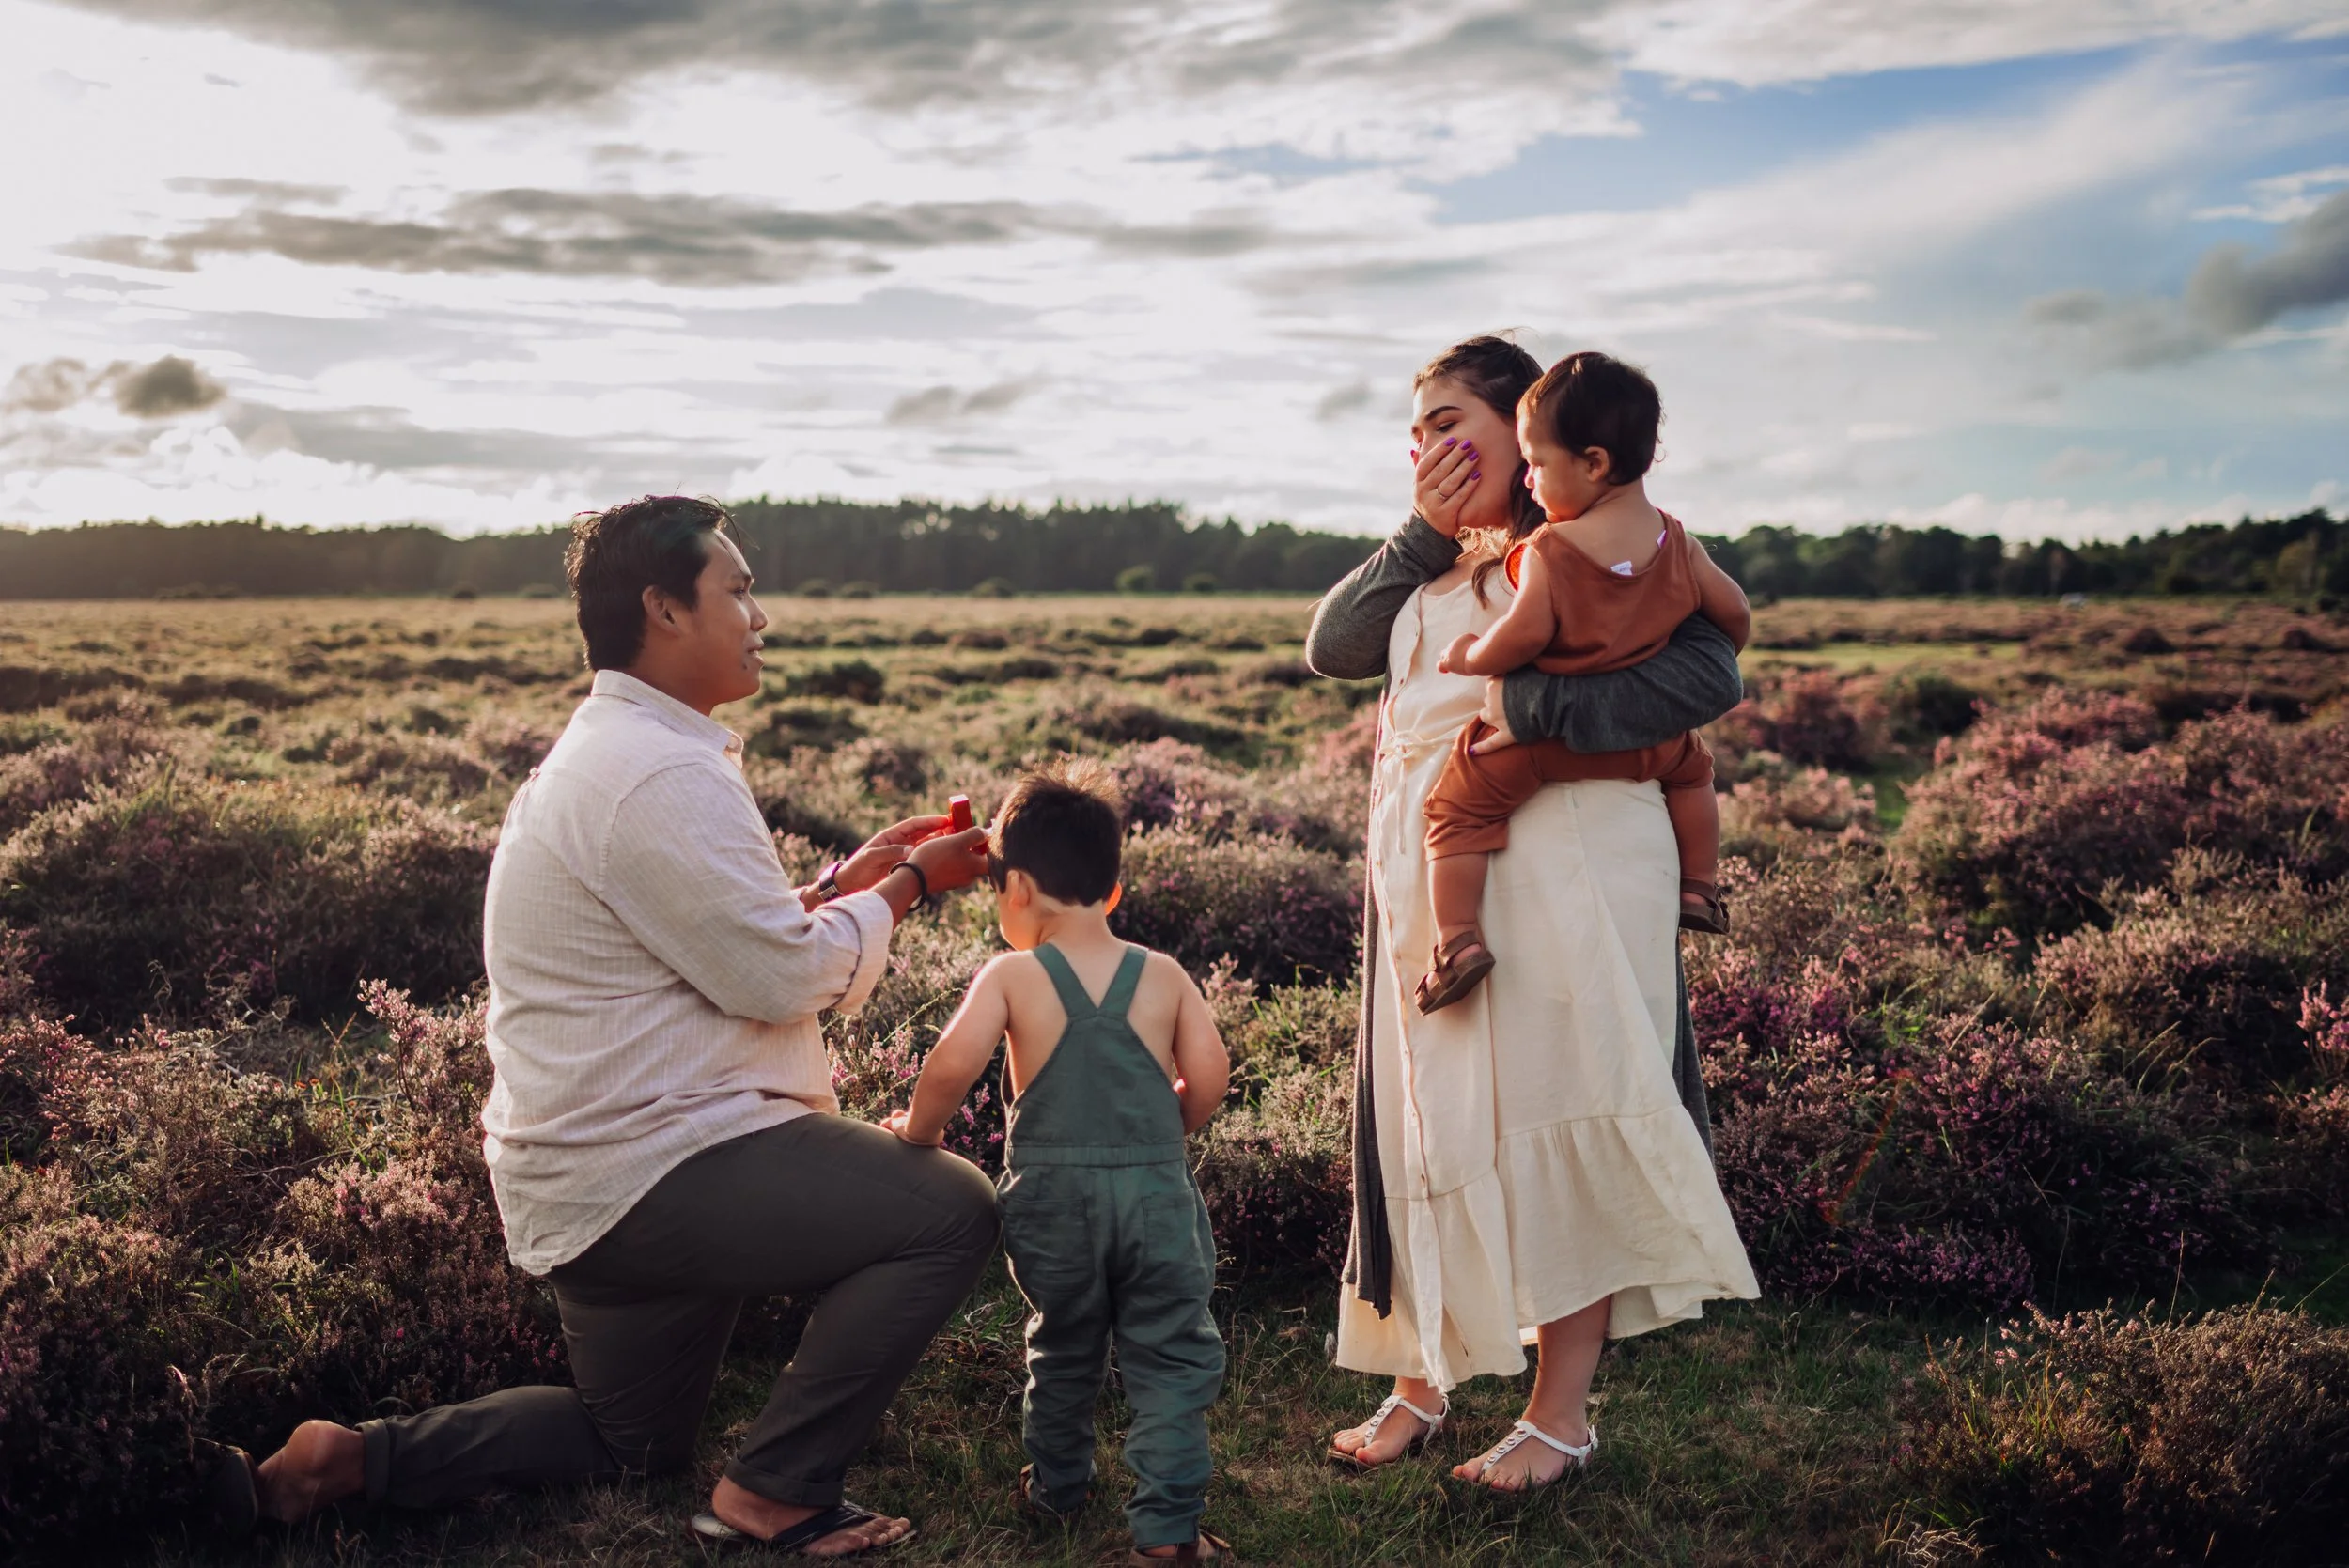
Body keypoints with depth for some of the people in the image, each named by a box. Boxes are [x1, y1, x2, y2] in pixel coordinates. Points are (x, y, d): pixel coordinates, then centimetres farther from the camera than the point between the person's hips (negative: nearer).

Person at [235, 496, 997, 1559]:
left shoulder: (610, 754, 15)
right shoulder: (660, 777, -20)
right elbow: (779, 977, -20)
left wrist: (852, 877, 11)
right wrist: (907, 886, -6)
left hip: (598, 1173, 11)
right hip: (650, 1166, -11)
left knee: (635, 1444, 25)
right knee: (947, 1213, -18)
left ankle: (353, 1458, 18)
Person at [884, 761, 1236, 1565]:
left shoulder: (1011, 975, -6)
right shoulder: (1163, 975, 1)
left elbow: (953, 1063, -18)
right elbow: (1208, 1079, -3)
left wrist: (917, 1130, 0)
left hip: (1052, 1196, 0)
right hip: (1156, 1191, 0)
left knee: (1063, 1347, 22)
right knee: (1170, 1357, 7)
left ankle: (1057, 1484, 38)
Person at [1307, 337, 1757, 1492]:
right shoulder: (1436, 568, 20)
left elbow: (1708, 677, -16)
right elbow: (1332, 648, 7)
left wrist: (1530, 707, -21)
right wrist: (1428, 530, 1)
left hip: (1559, 867, -7)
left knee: (1559, 1126, -1)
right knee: (1433, 1126, 10)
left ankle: (1561, 1412, 10)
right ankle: (1420, 1378, 23)